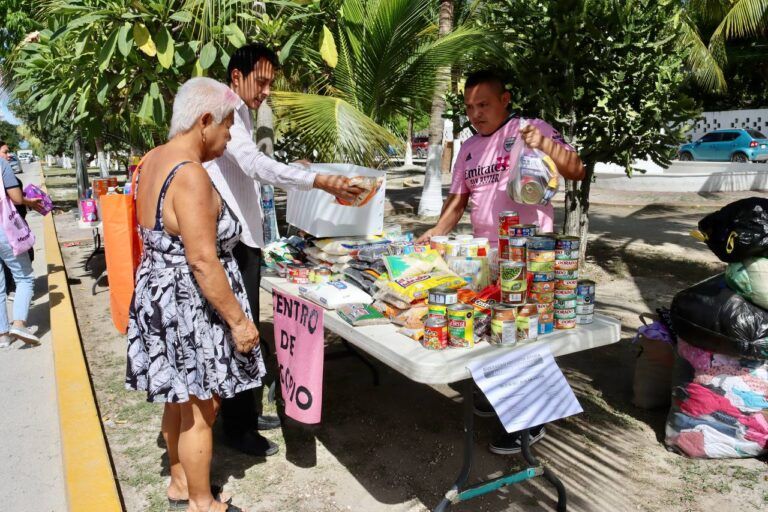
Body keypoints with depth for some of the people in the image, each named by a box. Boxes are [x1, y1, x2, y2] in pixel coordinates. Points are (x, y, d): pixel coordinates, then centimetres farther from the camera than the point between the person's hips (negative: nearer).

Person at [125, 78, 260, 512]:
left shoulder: (153, 160, 6)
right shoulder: (190, 176, -24)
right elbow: (203, 263, -26)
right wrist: (238, 320, -19)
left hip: (159, 295, 10)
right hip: (190, 306, -10)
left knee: (179, 400, 23)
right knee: (200, 410, 8)